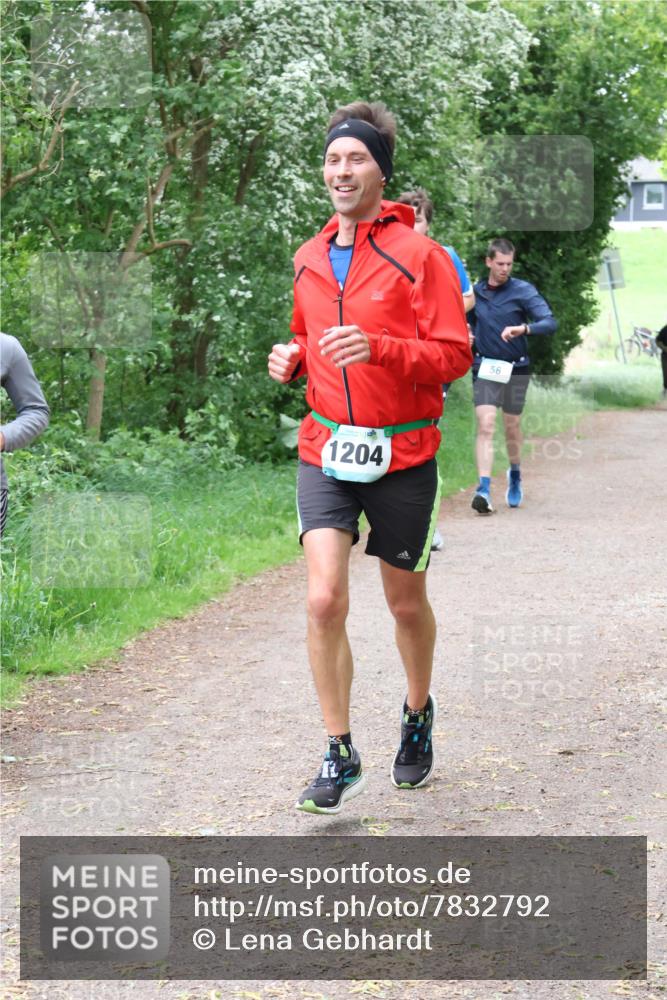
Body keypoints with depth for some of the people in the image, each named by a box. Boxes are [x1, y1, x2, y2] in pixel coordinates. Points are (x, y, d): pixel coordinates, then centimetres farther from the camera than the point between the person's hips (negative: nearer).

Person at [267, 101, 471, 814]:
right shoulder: (309, 259, 9)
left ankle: (418, 714, 39)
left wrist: (377, 348, -27)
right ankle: (339, 756, -2)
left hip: (401, 456, -3)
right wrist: (293, 358, 3)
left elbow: (454, 355, -12)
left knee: (406, 602, 12)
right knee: (324, 600, -12)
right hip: (326, 450, 3)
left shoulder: (419, 256, -8)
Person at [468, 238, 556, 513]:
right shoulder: (476, 292, 6)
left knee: (511, 428, 12)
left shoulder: (523, 291, -6)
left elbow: (549, 322, -17)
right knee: (485, 426, -14)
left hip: (515, 368, -1)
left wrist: (524, 329, -35)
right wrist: (469, 339, 3)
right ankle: (484, 489, -21)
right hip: (485, 367, 1)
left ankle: (515, 475, 39)